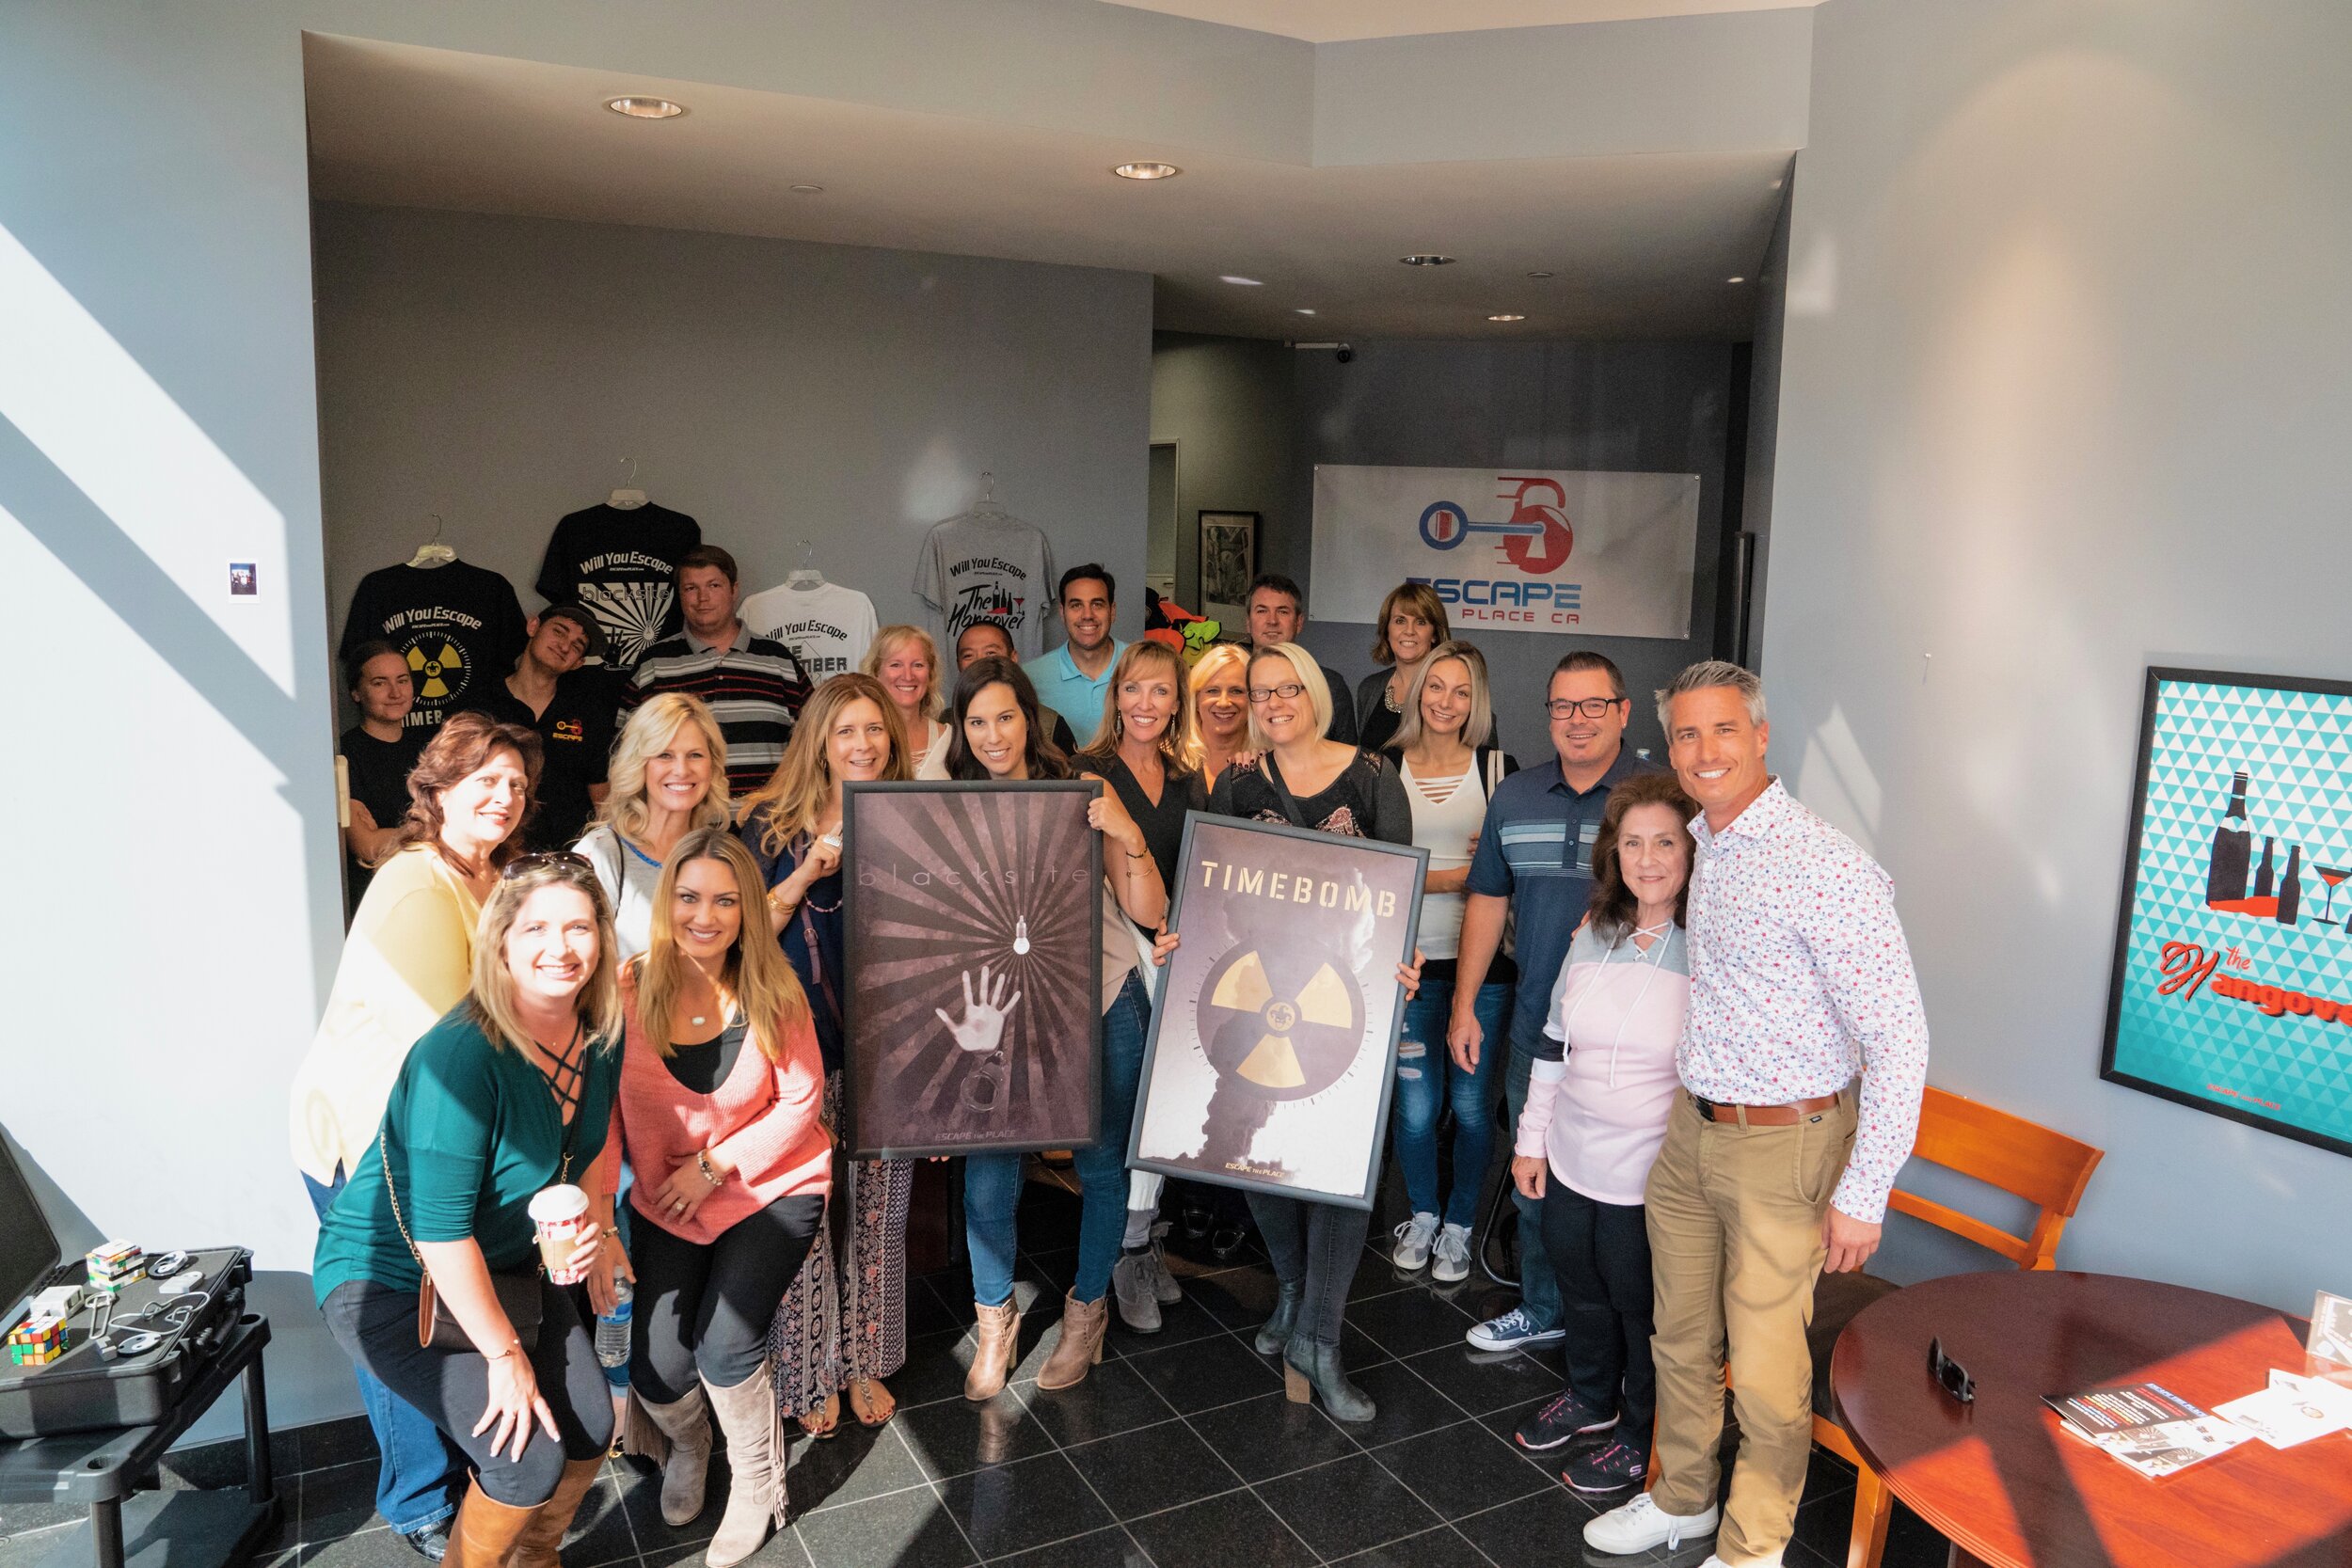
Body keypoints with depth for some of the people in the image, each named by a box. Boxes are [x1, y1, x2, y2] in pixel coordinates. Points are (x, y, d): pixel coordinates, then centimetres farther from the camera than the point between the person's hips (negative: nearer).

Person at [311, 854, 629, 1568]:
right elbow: (441, 1229, -29)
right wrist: (505, 1353, -22)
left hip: (508, 1263, 7)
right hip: (390, 1280, -7)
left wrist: (596, 1217, -1)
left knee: (589, 1429, 4)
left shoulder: (600, 1039, -8)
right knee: (529, 1456, -16)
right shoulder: (463, 1054, -32)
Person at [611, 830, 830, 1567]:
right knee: (656, 1369, -11)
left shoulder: (773, 992, -10)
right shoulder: (629, 989, -12)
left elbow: (800, 1103, -6)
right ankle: (686, 1445, 30)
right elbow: (608, 1106, -6)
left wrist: (715, 1164, -12)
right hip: (667, 1196, 1)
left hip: (773, 1184, -1)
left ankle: (758, 1486, 12)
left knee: (724, 1343, -20)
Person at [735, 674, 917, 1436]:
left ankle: (865, 1360, 29)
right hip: (801, 1049, -2)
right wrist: (809, 872, -17)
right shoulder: (773, 821, -2)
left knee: (878, 1207, 12)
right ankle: (809, 1369, 22)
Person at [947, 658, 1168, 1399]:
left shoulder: (1082, 800, -4)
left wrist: (1128, 835, -20)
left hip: (1101, 1006, -1)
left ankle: (1087, 1311, 30)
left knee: (1101, 1164, 8)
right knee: (987, 1173, -3)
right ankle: (996, 1321, 21)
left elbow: (1150, 913, -6)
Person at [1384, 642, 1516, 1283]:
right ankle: (1421, 1214, 29)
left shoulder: (1499, 768, 4)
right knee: (1416, 1104, 4)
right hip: (1411, 959, 0)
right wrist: (1455, 875, -9)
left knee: (1471, 1102, 4)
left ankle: (1459, 1224, 25)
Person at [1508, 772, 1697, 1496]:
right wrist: (1530, 1139, 11)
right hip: (1572, 1160, 6)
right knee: (1578, 1286, 23)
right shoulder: (1593, 935, 2)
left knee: (1641, 1305, 12)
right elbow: (1553, 1044, 9)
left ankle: (1641, 1437, 36)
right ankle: (1590, 1398, 49)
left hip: (1652, 1175, -6)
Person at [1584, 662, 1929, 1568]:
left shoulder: (1827, 868, -20)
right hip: (1690, 1129, 7)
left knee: (1765, 1368, 5)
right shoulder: (1703, 847, 6)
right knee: (1681, 1338, 19)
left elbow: (1898, 1035, -20)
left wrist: (1862, 1193, -19)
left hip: (1781, 1149, -7)